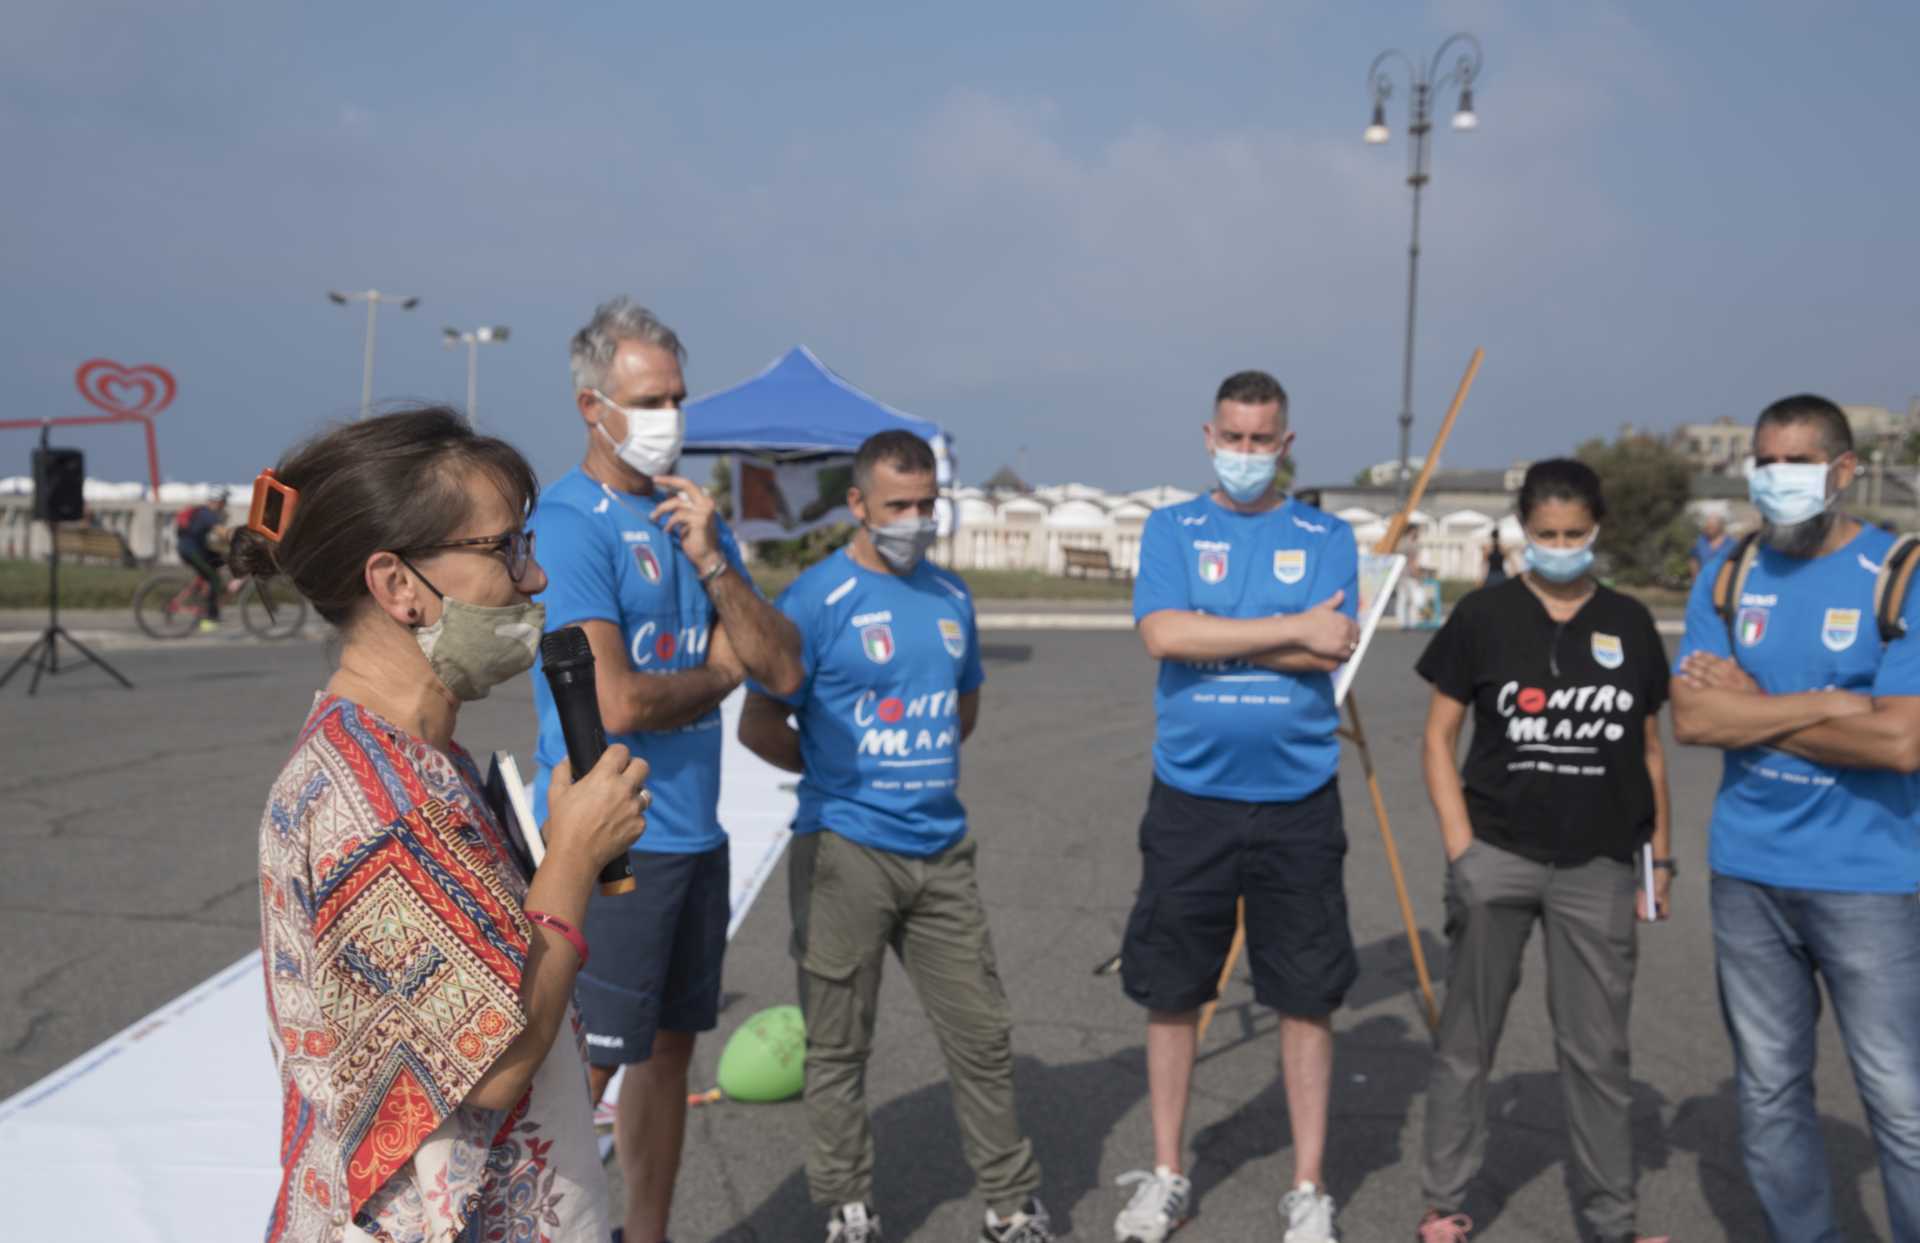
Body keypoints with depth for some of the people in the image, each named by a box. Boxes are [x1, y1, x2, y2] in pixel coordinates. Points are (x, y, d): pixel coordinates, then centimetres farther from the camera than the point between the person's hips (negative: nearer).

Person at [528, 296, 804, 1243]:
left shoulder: (696, 520, 10)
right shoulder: (570, 522, -13)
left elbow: (782, 668, 3)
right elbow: (614, 704, -22)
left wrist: (709, 559, -10)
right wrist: (717, 673, -3)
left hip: (695, 834, 8)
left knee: (667, 1049, 17)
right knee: (585, 1066, -1)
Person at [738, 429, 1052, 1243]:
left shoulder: (951, 596, 9)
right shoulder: (816, 600, -9)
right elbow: (760, 726, -7)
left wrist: (920, 769, 11)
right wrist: (843, 774, 4)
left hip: (941, 850, 5)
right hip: (845, 853, -5)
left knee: (983, 1033, 10)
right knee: (838, 1048, 6)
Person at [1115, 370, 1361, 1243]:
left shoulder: (1326, 537, 5)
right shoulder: (1170, 530, 4)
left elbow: (1332, 654, -10)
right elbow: (1162, 634, -13)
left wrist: (1215, 637, -11)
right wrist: (1292, 629, -12)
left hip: (1298, 802, 0)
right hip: (1190, 801, 0)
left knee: (1306, 996, 6)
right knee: (1171, 991, 8)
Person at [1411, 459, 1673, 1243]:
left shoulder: (1630, 624, 7)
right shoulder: (1485, 615, -1)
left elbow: (1648, 750, 13)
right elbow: (1439, 737, 1)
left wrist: (1661, 856, 8)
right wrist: (1459, 848, -8)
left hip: (1599, 867, 2)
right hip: (1497, 855, -2)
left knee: (1597, 1051, 9)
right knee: (1466, 1043, 8)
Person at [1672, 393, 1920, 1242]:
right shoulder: (1727, 577, 4)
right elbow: (1691, 719, -6)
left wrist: (1752, 707, -10)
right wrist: (1825, 703, -16)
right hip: (1747, 872, 4)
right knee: (1769, 1089, 13)